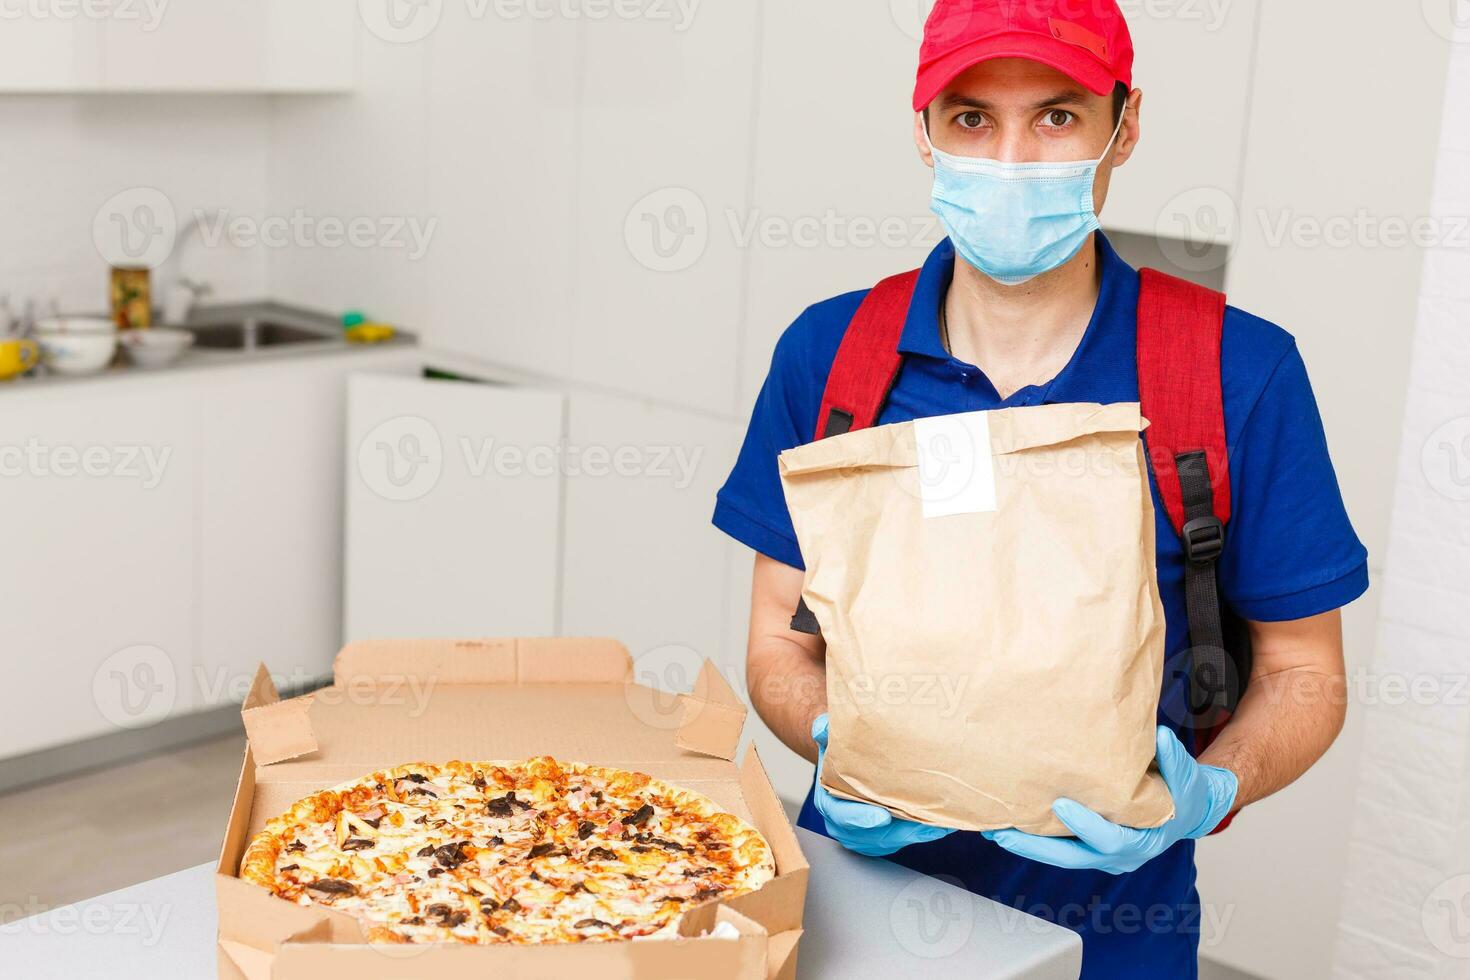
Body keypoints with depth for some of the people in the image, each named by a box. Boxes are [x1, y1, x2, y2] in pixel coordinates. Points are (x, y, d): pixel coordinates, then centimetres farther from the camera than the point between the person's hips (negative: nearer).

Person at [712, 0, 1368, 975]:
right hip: (857, 893, 2)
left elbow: (1304, 672, -4)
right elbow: (780, 641, 0)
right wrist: (838, 745, -19)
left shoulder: (1242, 375, -12)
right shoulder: (827, 353, -6)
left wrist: (1204, 793, -23)